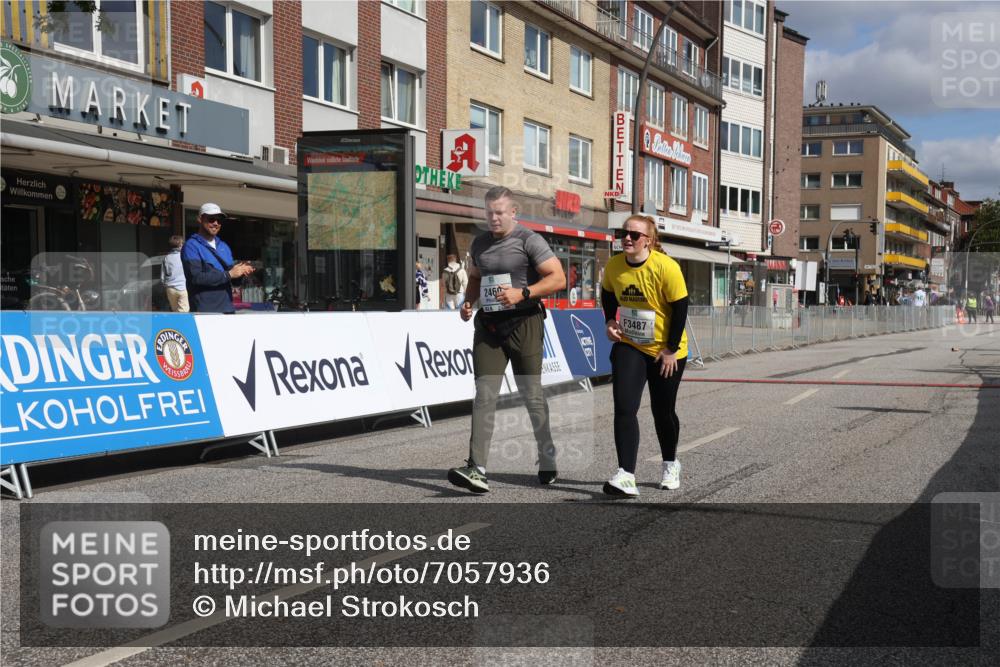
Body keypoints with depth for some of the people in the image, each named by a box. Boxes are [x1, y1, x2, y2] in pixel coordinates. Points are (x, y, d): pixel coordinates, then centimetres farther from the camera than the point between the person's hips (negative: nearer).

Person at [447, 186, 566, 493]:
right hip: (488, 326, 4)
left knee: (532, 395, 6)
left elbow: (558, 278, -10)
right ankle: (476, 470, -14)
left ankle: (547, 462, 24)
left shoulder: (528, 240, -5)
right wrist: (468, 302, 9)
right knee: (484, 396, -7)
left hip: (523, 324, -4)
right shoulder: (480, 243, 13)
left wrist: (522, 293, -21)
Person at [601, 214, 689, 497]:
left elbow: (680, 307, -15)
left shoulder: (666, 267, -21)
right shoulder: (614, 266, -8)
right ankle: (626, 476, -16)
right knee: (624, 408, -13)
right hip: (628, 346, 3)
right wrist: (610, 321, -1)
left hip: (666, 352, -3)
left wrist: (671, 349, -12)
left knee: (663, 412, 10)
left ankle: (670, 465, 37)